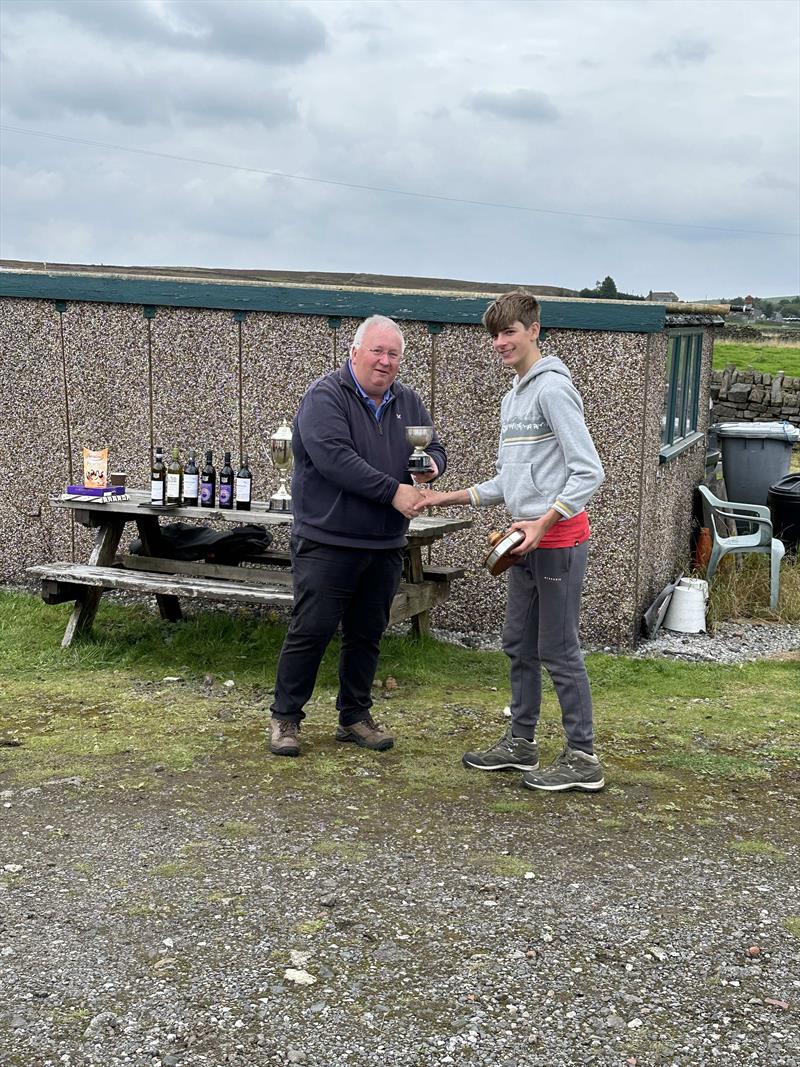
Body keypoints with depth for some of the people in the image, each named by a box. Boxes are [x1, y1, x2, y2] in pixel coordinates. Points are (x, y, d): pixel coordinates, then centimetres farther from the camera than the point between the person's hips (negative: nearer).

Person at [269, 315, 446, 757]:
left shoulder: (408, 402, 11)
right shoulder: (325, 396, -10)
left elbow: (435, 448, 18)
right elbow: (334, 458, -22)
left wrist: (431, 464, -8)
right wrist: (393, 492, -23)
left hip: (385, 546, 6)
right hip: (327, 542, -6)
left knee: (367, 634, 13)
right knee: (311, 631, -3)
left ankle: (355, 716, 26)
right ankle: (285, 717, 10)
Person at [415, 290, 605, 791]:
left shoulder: (552, 387, -13)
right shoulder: (513, 396, 16)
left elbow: (589, 471, -19)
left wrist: (542, 524, -24)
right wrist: (450, 498, 15)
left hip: (558, 538, -9)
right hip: (529, 541, 9)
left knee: (558, 651, -4)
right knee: (520, 645, 15)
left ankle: (583, 758, 5)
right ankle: (521, 741, 28)